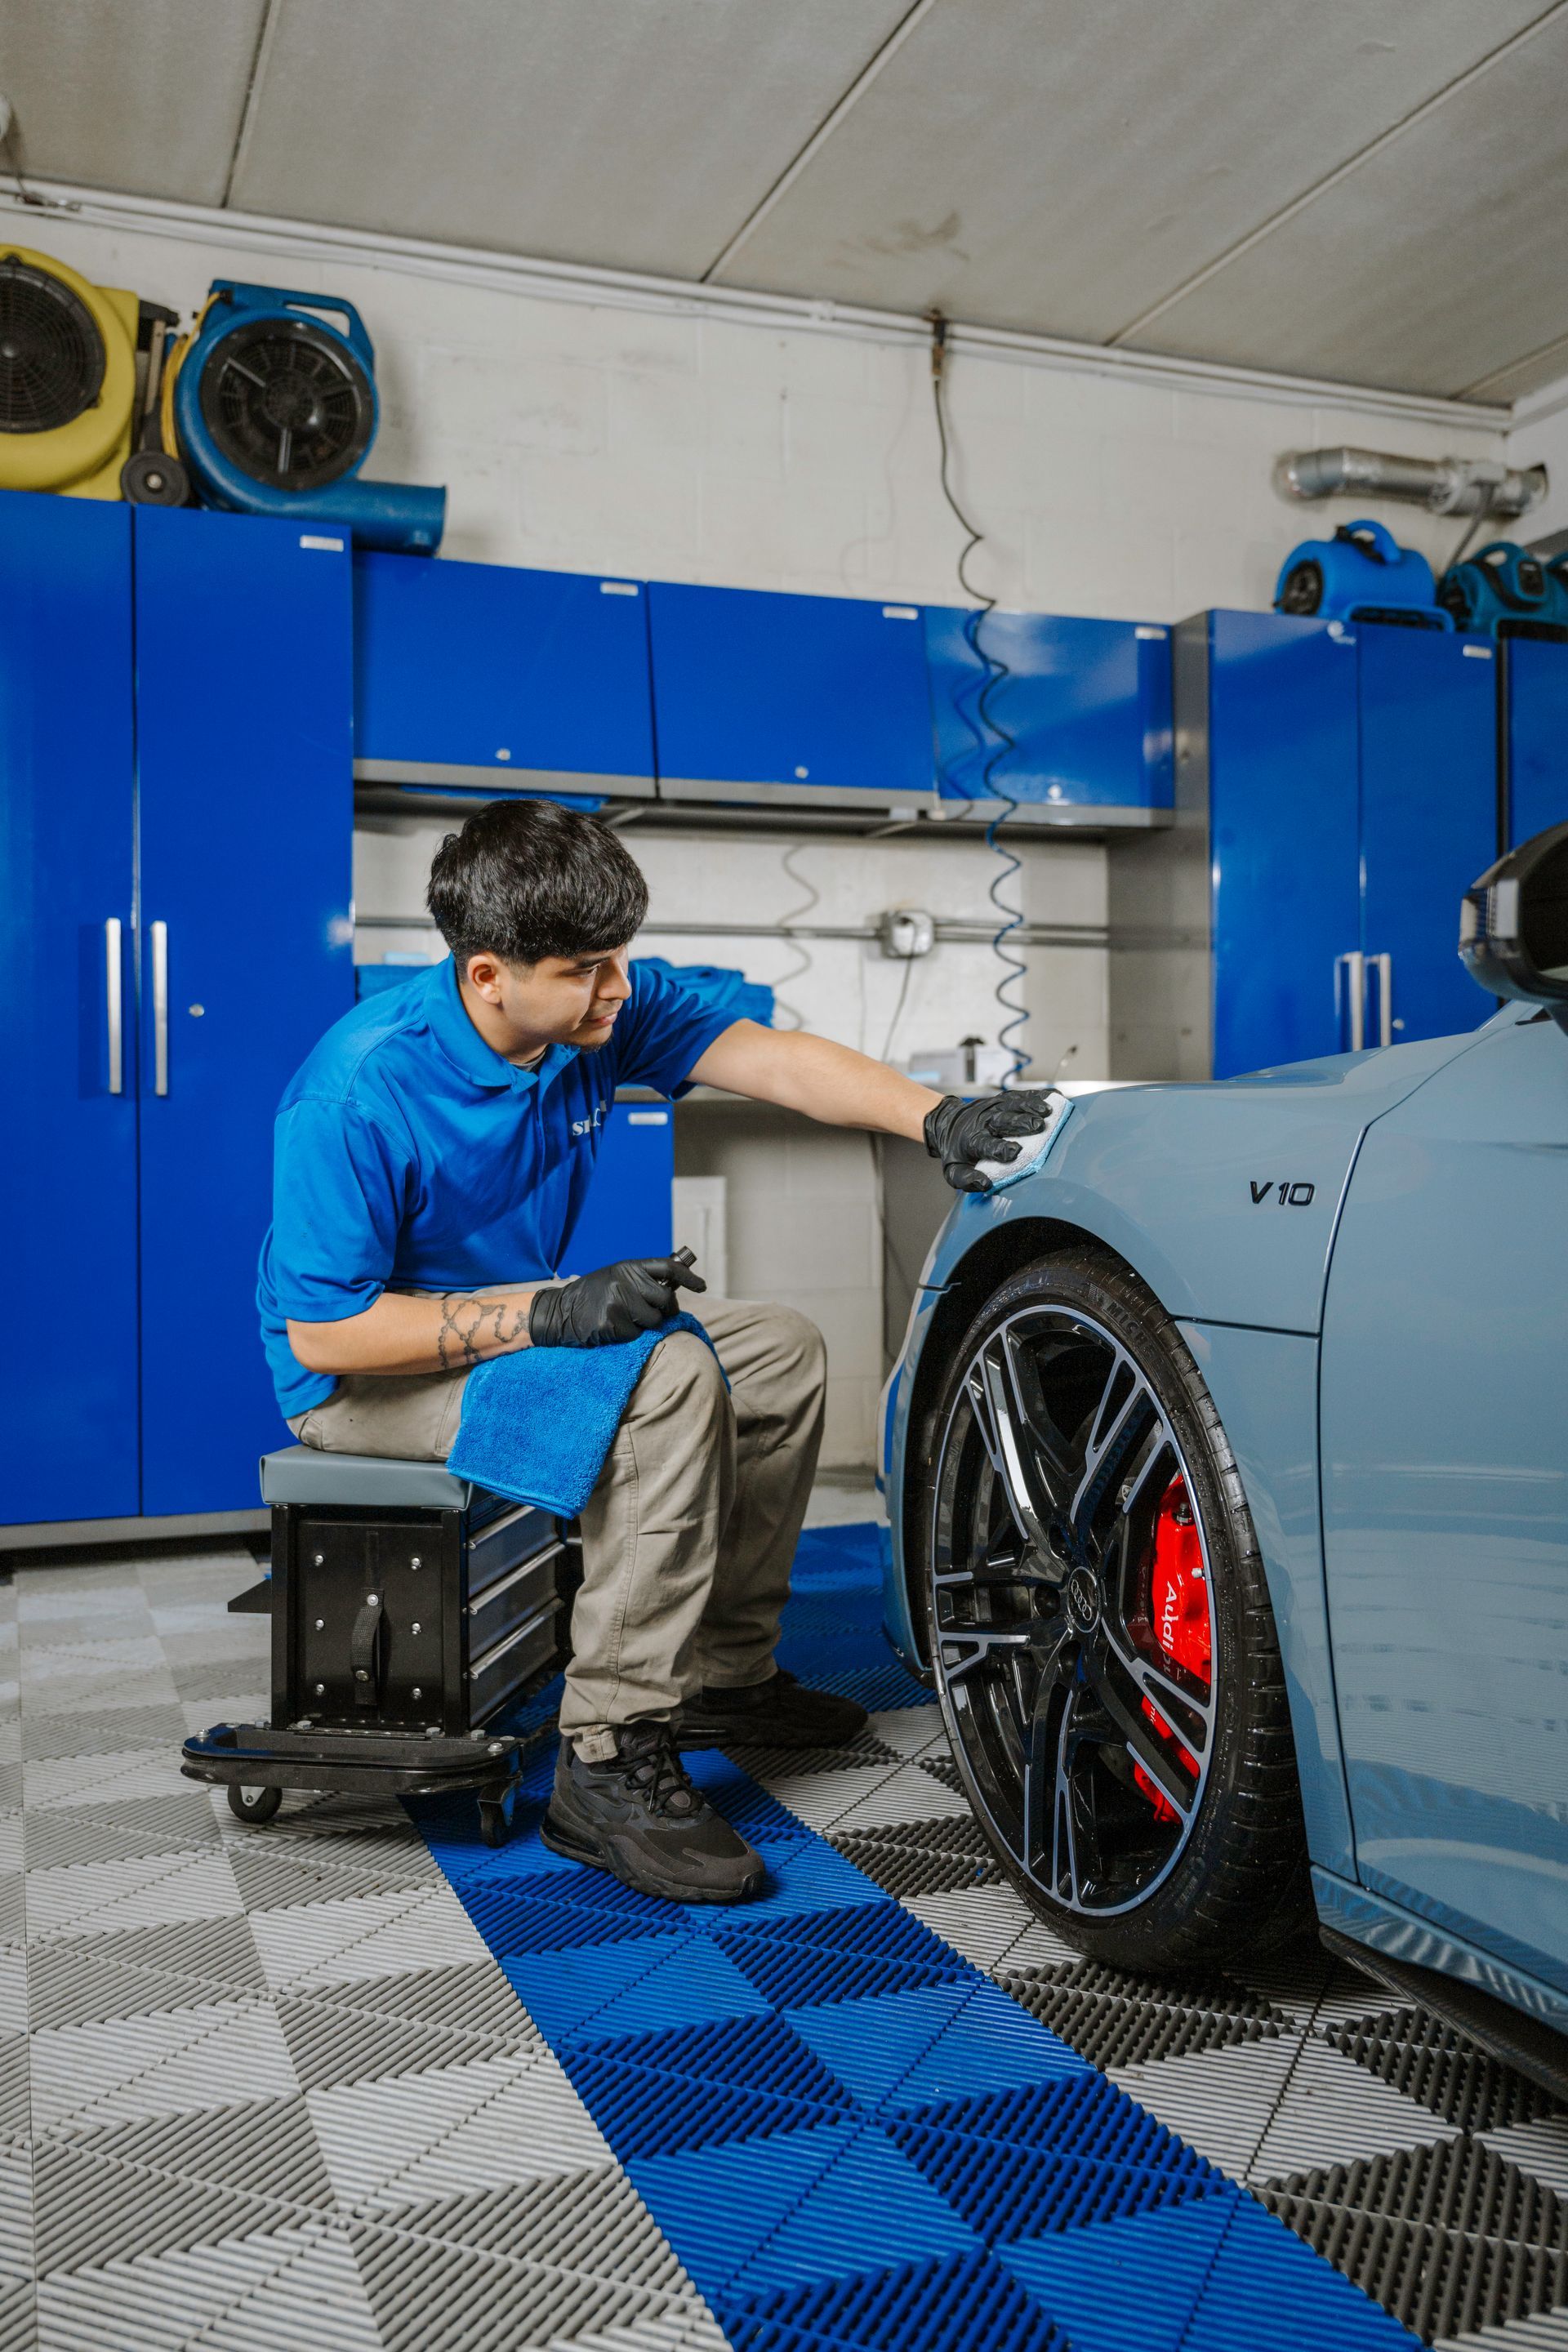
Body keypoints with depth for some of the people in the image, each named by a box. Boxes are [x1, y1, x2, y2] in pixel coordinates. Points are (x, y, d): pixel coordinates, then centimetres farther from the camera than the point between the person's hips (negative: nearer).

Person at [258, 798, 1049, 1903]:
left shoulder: (603, 1006, -11)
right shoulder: (358, 1096, -30)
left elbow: (773, 1058, -14)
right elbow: (326, 1332, -27)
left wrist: (933, 1115, -30)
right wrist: (548, 1314, -32)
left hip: (521, 1310, 8)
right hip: (360, 1372, -8)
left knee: (781, 1351, 1)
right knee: (668, 1382, -31)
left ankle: (724, 1674, 12)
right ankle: (609, 1764, -23)